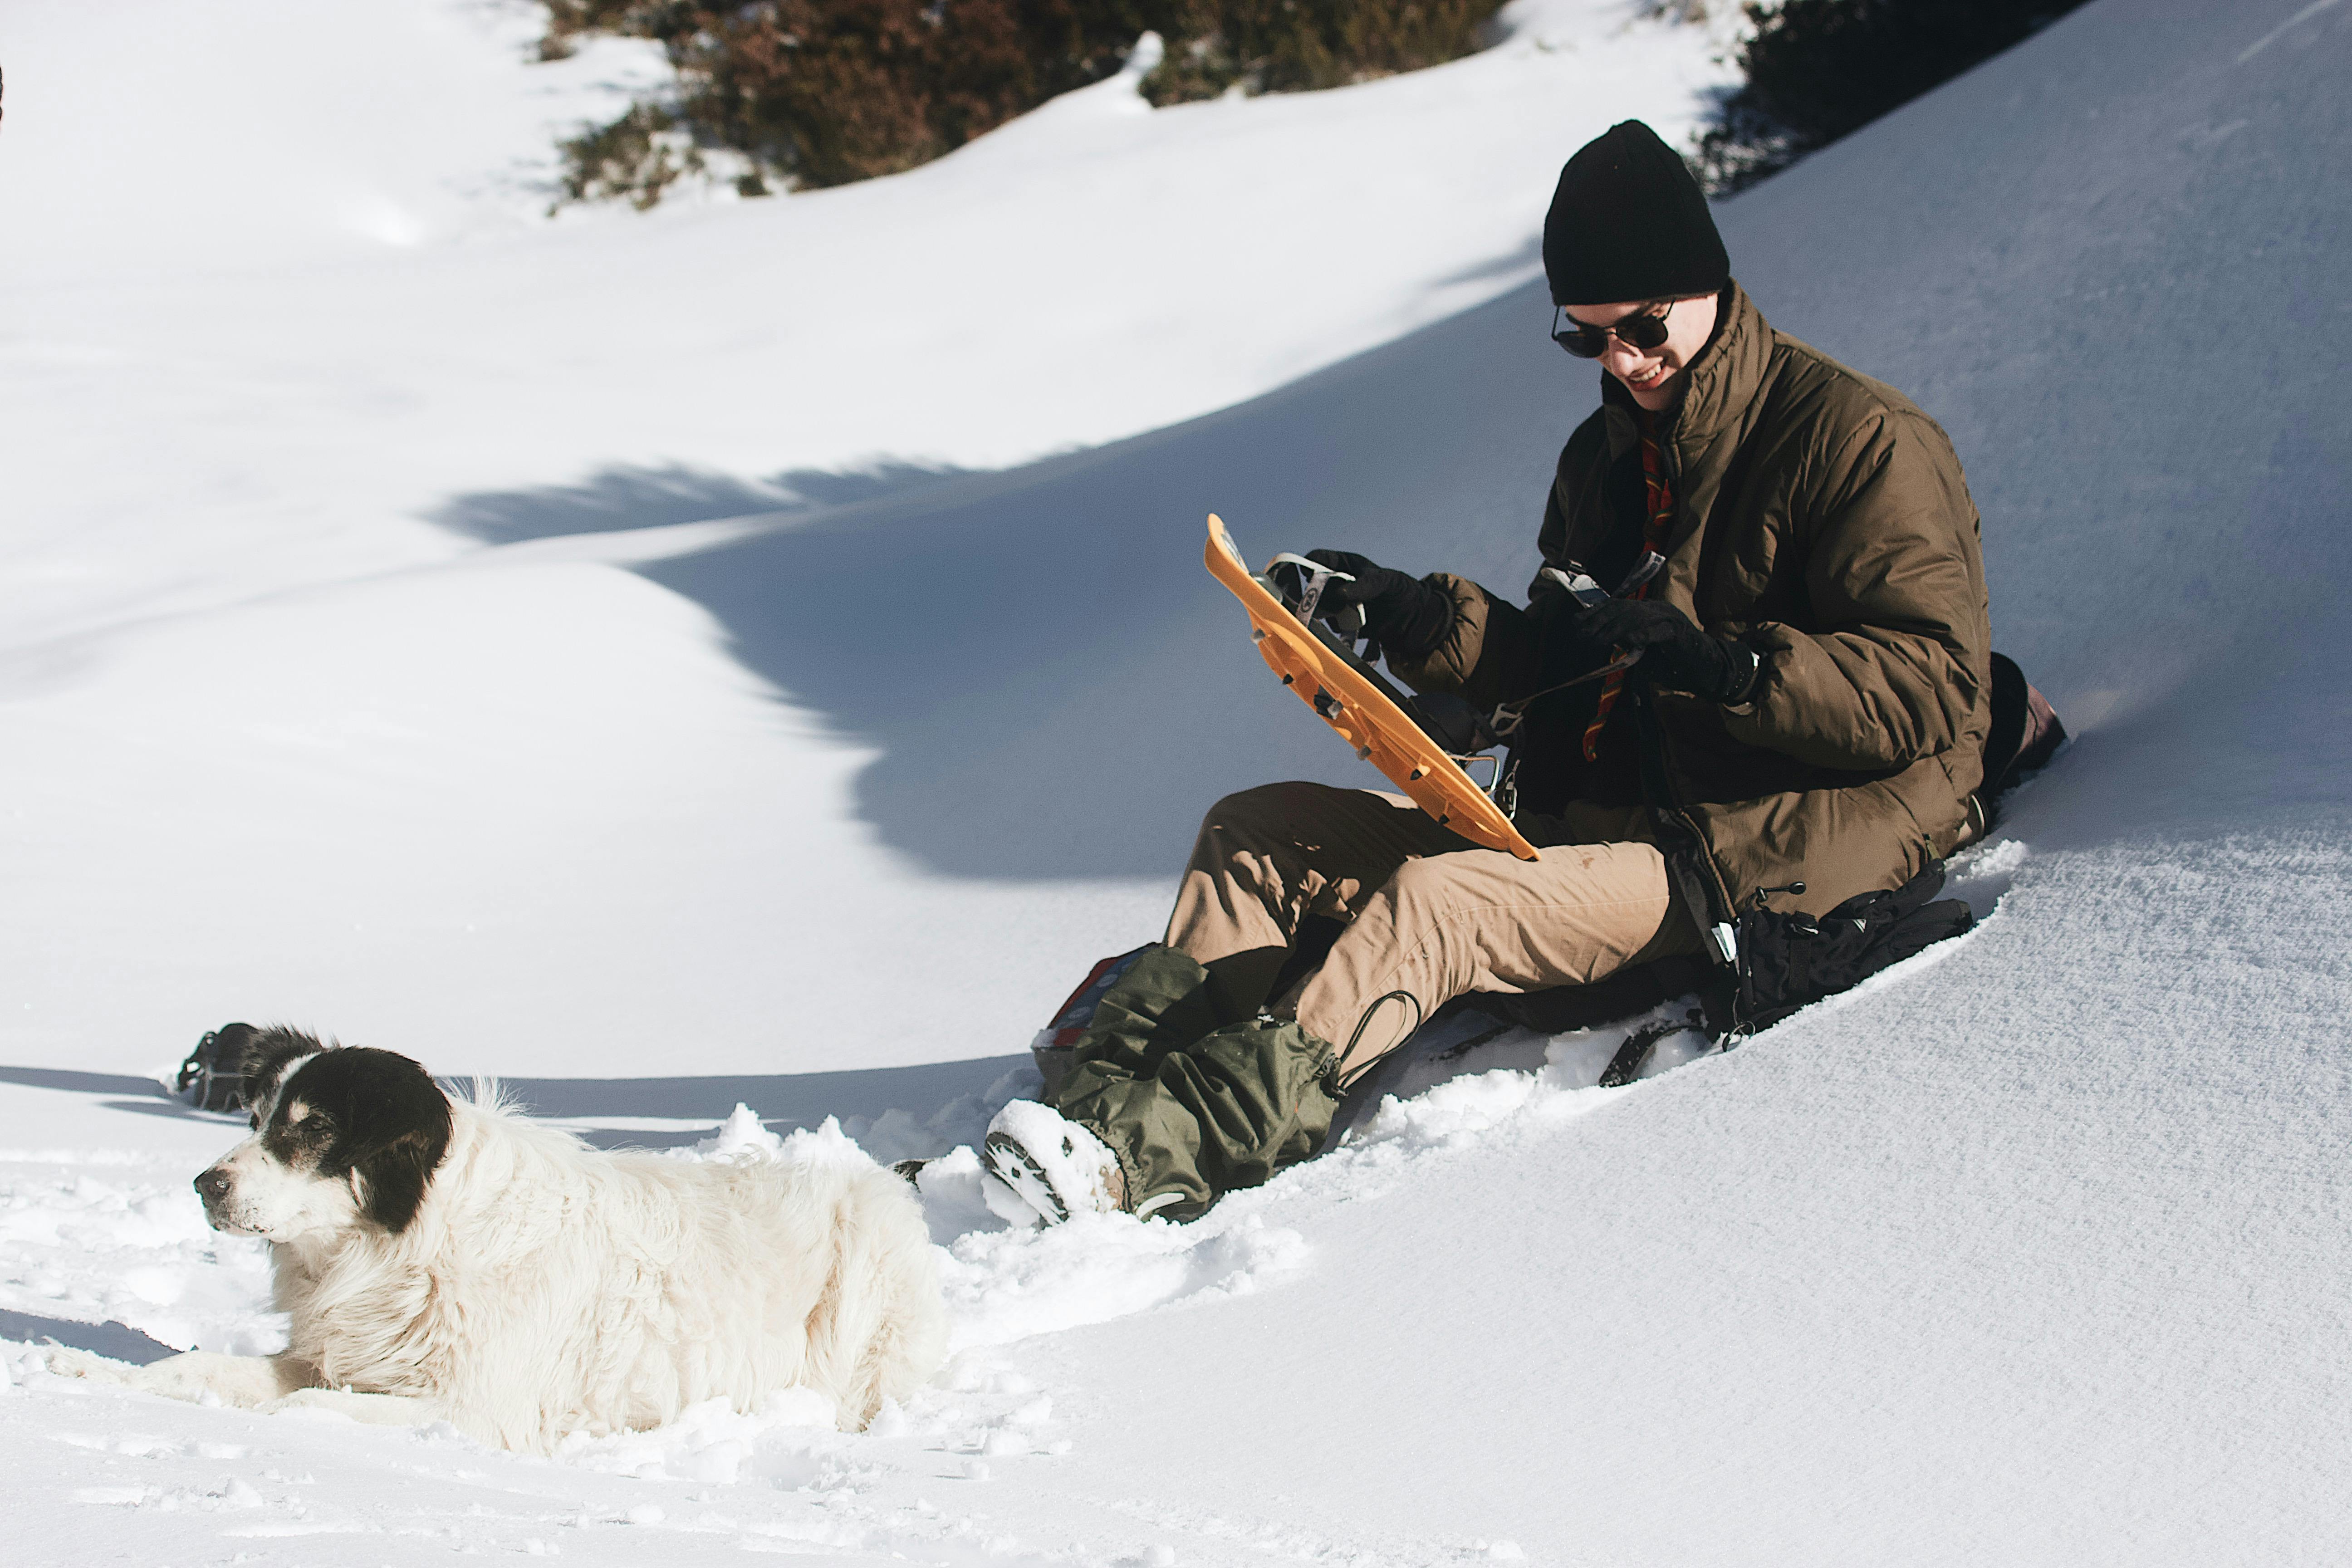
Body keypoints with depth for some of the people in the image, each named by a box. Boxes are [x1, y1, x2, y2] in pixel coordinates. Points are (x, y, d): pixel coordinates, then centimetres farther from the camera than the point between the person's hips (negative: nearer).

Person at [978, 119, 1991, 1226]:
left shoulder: (1861, 441, -8)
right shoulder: (1607, 455, 17)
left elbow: (1929, 690, -17)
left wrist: (1723, 662, -29)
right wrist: (1420, 621, 2)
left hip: (1773, 845, -9)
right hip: (1592, 819, 9)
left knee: (1436, 904, -31)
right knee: (1260, 834, 1)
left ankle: (1150, 1152, -44)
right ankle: (1107, 1095, -17)